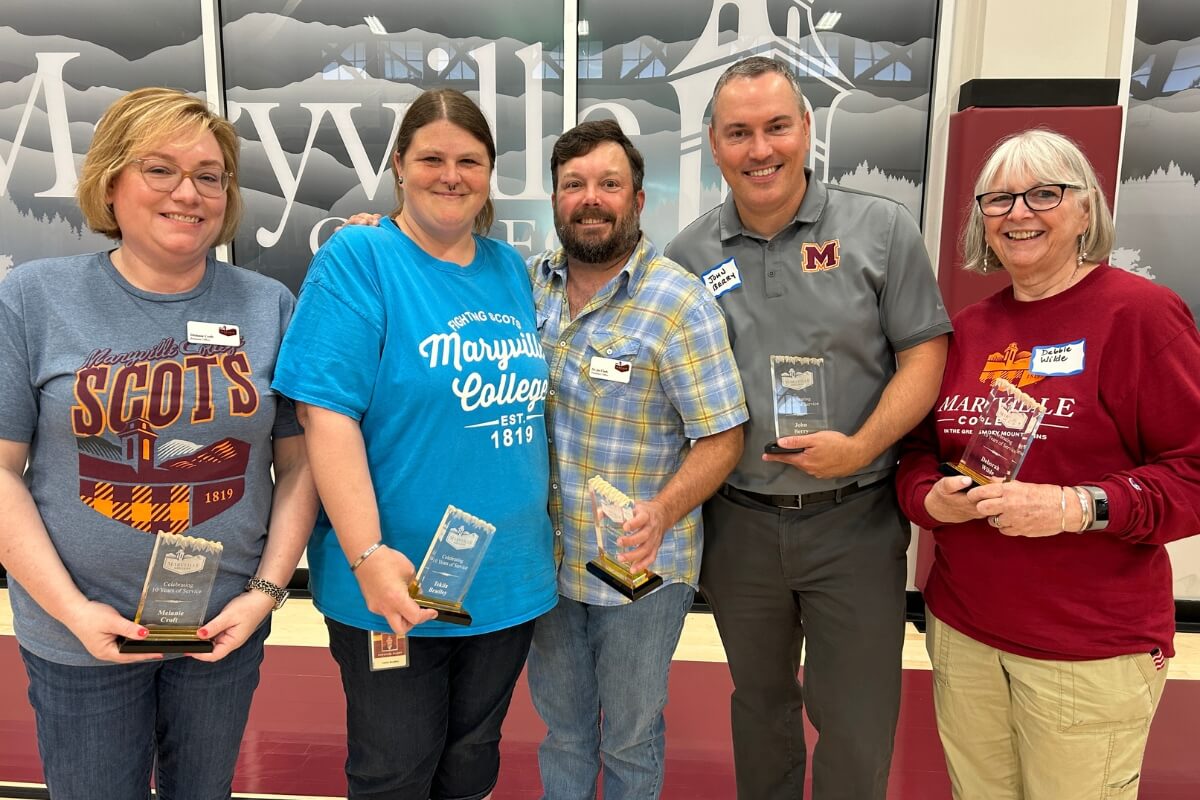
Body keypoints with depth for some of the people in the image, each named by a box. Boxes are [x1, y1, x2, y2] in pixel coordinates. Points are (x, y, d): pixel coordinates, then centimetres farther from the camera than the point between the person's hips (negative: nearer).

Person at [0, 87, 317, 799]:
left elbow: (298, 463, -1)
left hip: (227, 628, 2)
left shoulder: (270, 307, -3)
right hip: (83, 635, -1)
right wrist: (73, 608, -13)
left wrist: (266, 591, -9)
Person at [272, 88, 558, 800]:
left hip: (509, 579, 5)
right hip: (394, 584, -5)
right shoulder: (357, 258, -10)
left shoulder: (510, 267, 7)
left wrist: (551, 525, 10)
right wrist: (368, 556, -24)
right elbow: (328, 415, -18)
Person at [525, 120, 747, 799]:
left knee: (630, 737, 17)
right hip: (546, 557, 4)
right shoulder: (530, 281, 0)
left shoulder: (680, 304, -16)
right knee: (560, 723, 24)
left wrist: (661, 513, -31)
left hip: (638, 565, -4)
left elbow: (722, 437, -14)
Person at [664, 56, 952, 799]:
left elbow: (923, 354, -4)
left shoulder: (881, 228, -4)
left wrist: (861, 447, -19)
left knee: (858, 725, 9)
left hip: (856, 519, -2)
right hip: (737, 521, 2)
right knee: (760, 702, 22)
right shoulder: (688, 254, 1)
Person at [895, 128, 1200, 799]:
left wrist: (1080, 507, -24)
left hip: (1092, 651, -5)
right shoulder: (968, 329, 8)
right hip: (962, 631, 5)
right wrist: (931, 498, -7)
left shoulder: (1140, 312, -8)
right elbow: (918, 451, 13)